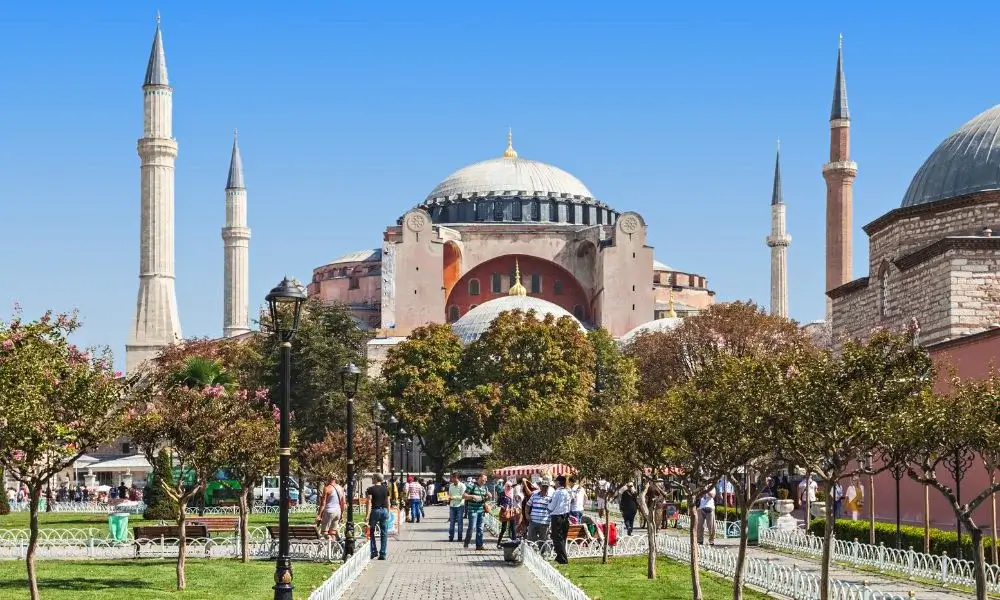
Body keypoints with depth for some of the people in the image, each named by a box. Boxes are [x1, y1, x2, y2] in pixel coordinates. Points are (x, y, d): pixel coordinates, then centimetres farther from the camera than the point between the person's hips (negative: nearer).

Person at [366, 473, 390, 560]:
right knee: (384, 534, 6)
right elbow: (388, 502, 11)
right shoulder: (386, 489, 6)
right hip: (384, 511, 4)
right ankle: (383, 554, 5)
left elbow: (369, 502, -11)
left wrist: (368, 515, -11)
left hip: (375, 510, -4)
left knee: (371, 532, 9)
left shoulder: (371, 489, -6)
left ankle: (374, 552, 3)